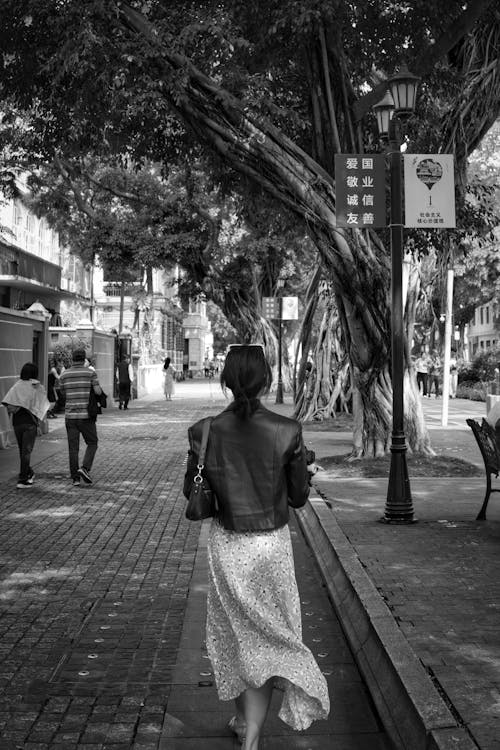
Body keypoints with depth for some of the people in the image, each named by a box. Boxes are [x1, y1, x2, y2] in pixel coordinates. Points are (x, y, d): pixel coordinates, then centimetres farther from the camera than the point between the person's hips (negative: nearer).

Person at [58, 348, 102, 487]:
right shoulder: (91, 372, -4)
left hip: (70, 415, 2)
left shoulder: (64, 375, 4)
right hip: (86, 415, -2)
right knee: (92, 444, 12)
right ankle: (85, 468, -9)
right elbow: (98, 392, -11)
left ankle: (75, 478, 5)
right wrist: (97, 387, 11)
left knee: (73, 448, 7)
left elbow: (63, 395, 14)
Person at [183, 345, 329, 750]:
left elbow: (191, 491, 1)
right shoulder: (287, 431, -15)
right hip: (271, 544, -1)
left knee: (233, 632, 22)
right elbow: (299, 497, -6)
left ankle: (243, 717, 39)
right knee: (267, 639, 14)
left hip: (226, 545, 2)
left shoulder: (205, 432, -12)